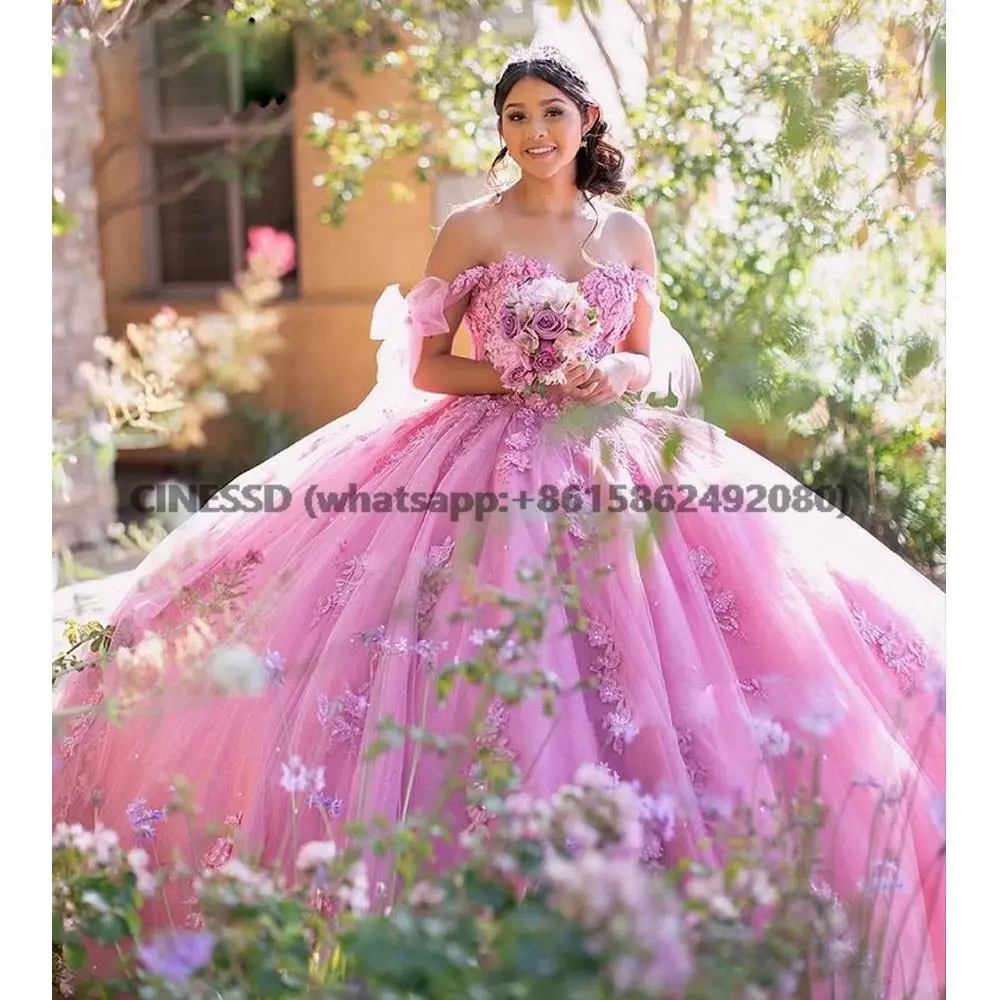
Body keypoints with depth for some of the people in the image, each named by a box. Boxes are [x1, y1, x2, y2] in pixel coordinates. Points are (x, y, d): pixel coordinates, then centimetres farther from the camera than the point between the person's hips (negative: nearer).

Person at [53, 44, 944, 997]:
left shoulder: (626, 231, 11)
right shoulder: (473, 228, 2)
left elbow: (651, 362, 16)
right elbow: (424, 365, 1)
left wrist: (621, 375, -6)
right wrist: (522, 375, -12)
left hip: (615, 464, 3)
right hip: (487, 463, -3)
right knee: (492, 680, -7)